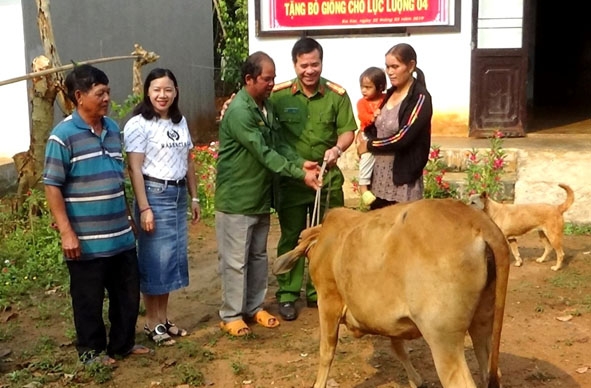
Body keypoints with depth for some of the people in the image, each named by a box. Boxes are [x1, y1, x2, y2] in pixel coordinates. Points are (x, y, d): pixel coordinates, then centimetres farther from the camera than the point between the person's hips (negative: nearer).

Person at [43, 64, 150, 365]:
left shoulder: (113, 129, 7)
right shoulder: (63, 135, -13)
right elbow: (52, 187, -12)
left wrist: (125, 218, 16)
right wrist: (66, 232, -16)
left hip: (120, 235, 6)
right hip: (86, 239, -6)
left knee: (128, 292, 16)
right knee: (89, 299, 9)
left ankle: (123, 343, 35)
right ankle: (91, 350, 28)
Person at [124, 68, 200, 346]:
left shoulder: (180, 121, 12)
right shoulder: (139, 124, -9)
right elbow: (135, 169, -13)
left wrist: (194, 197, 14)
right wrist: (144, 208, -18)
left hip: (178, 195, 7)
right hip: (155, 195, -7)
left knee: (173, 257, 11)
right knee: (154, 259, 0)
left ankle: (164, 318, 23)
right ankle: (152, 323, 12)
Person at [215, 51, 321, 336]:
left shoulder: (267, 106, 7)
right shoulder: (239, 112, -22)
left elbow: (277, 144, 8)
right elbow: (264, 153, -25)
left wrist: (300, 162, -10)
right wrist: (299, 174, -25)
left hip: (260, 197, 9)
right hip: (236, 199, -9)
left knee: (258, 256, 17)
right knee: (236, 260, 2)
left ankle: (255, 308, 29)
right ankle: (231, 315, 14)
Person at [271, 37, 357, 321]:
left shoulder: (337, 95, -3)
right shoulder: (278, 95, -4)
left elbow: (348, 130, -1)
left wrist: (338, 148, -22)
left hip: (328, 178, 2)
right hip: (290, 178, -1)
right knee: (291, 237, 7)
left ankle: (318, 291, 27)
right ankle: (287, 295, 17)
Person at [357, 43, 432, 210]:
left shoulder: (420, 98, -12)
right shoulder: (390, 94, 11)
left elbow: (402, 138, -19)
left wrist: (369, 145, -8)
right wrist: (365, 132, -1)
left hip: (403, 179, -7)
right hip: (378, 177, 7)